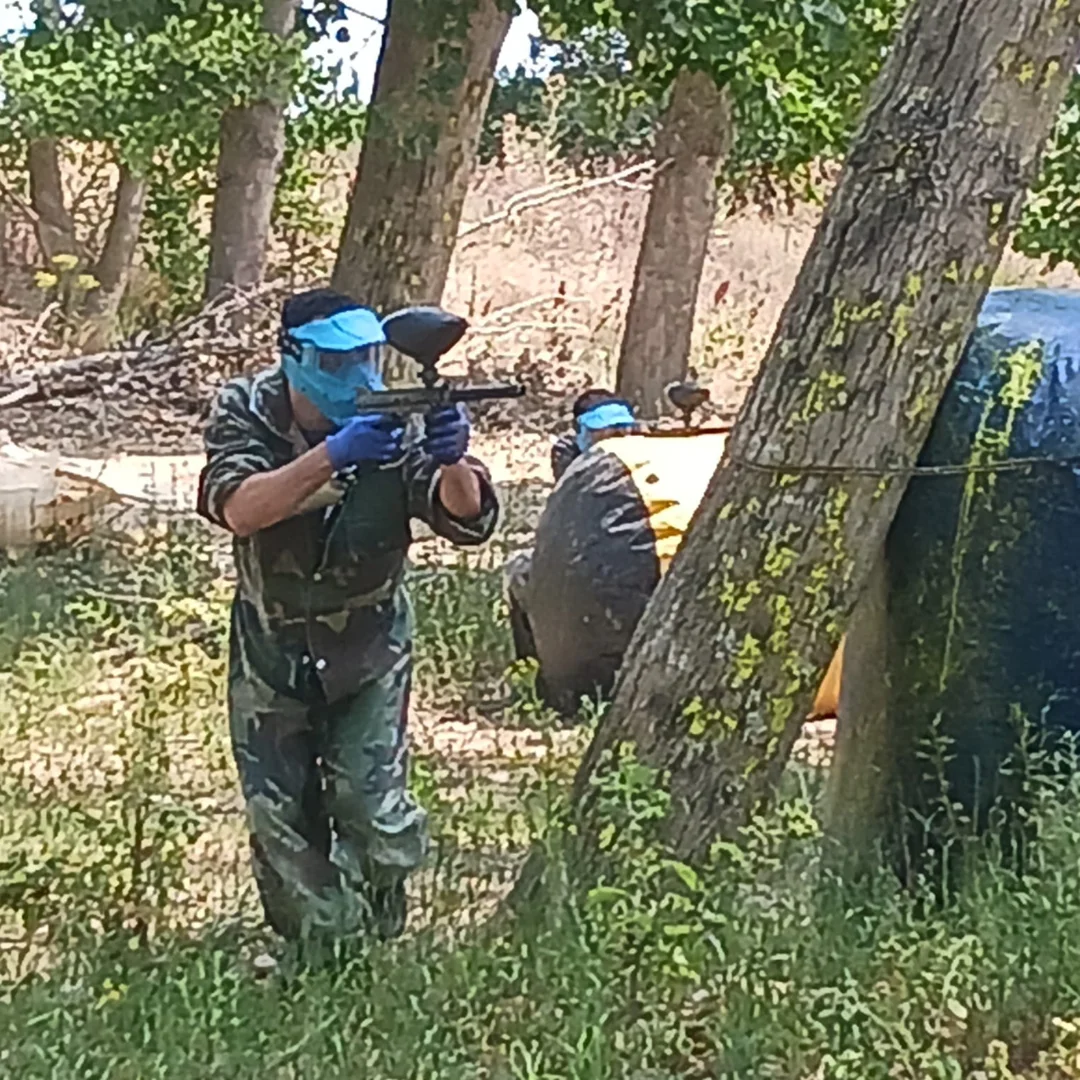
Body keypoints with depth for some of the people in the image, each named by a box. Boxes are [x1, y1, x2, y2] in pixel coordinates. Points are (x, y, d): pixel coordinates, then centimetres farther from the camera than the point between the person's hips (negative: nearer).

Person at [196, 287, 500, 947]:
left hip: (370, 651, -1)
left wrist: (451, 461, -49)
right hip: (272, 652, 1)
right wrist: (331, 456, -50)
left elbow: (468, 520, -27)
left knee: (374, 812, -8)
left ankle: (374, 948, 17)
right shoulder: (246, 414, -17)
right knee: (281, 818, 6)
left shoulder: (396, 423, -17)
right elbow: (238, 509, -36)